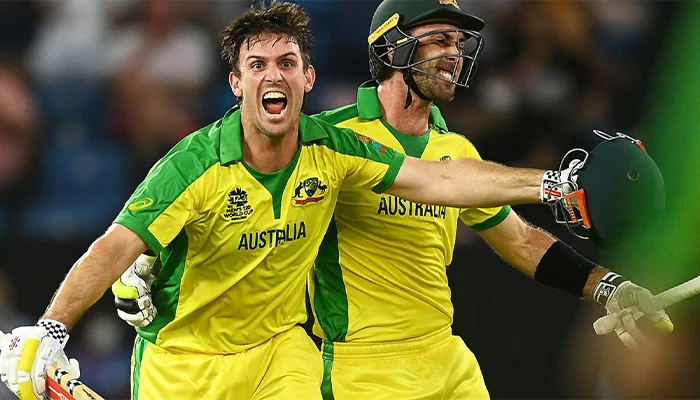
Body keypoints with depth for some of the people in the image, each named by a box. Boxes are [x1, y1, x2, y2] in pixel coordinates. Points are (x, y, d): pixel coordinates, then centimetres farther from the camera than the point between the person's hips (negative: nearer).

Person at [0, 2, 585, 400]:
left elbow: (439, 180, -7)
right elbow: (115, 248, -29)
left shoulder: (330, 150, -9)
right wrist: (49, 330, -43)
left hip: (278, 347, 3)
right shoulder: (197, 163, -22)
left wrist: (546, 184, -13)